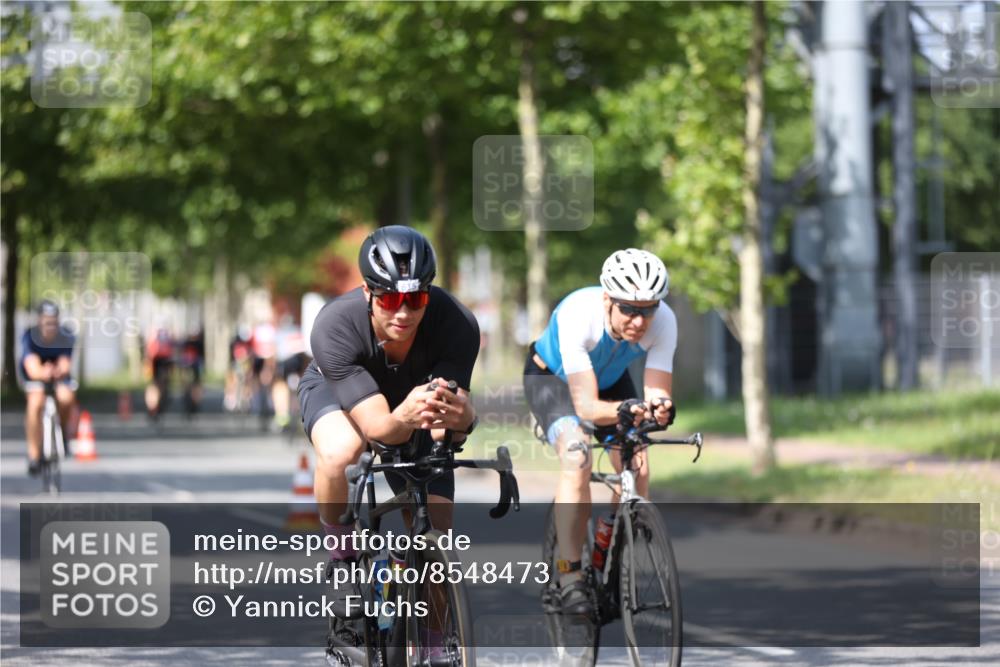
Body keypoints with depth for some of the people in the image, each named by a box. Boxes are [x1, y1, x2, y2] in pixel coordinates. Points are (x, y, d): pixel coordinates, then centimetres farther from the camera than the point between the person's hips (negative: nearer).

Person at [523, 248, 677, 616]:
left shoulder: (663, 321, -31)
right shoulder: (577, 316, -41)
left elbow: (656, 392, -32)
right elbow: (585, 405, -43)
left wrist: (659, 408, -56)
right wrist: (623, 410, -63)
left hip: (610, 379, 4)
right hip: (551, 377, -4)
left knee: (636, 469, -15)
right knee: (577, 458, -28)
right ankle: (571, 580, -26)